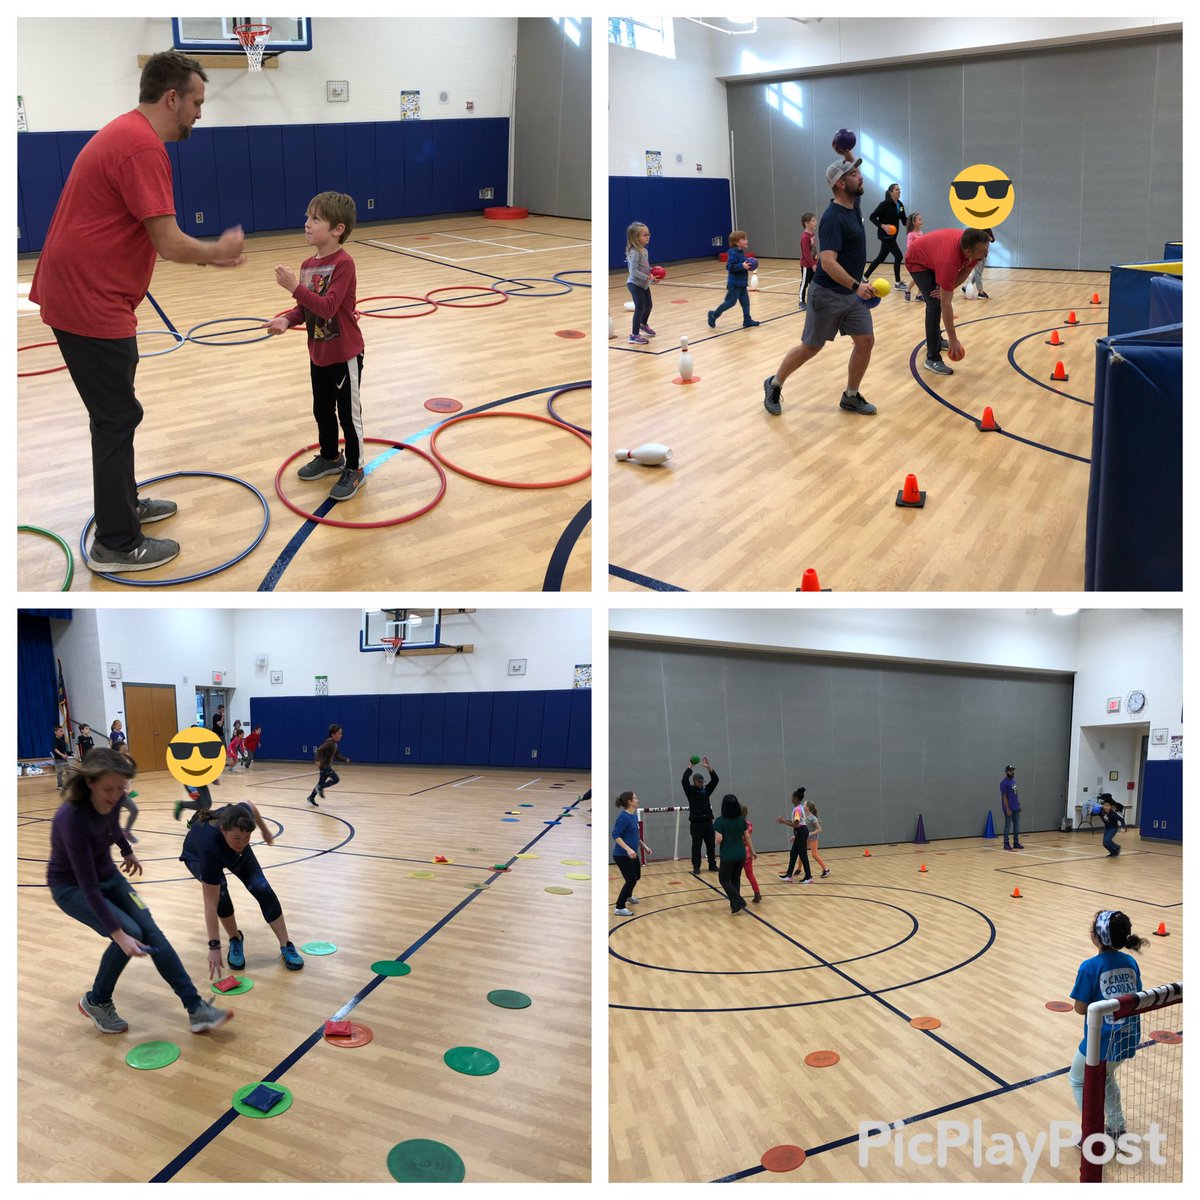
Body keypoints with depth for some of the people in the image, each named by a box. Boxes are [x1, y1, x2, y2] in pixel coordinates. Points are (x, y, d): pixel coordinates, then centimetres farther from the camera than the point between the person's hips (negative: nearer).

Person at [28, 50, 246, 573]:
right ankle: (117, 544, 7)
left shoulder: (128, 134, 15)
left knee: (115, 412, 21)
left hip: (79, 295, 10)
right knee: (118, 417, -2)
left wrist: (210, 255, 18)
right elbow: (169, 244, -20)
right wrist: (217, 250, -3)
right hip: (90, 304, -10)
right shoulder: (143, 148, -18)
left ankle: (123, 503, 36)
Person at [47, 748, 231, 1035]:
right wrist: (119, 934, -36)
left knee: (151, 931, -10)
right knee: (131, 932, -23)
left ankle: (195, 1008, -11)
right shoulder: (73, 818, -36)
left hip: (108, 874, 6)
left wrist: (127, 851, 26)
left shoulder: (111, 800, -16)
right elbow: (88, 886, -34)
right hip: (71, 886, -6)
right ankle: (96, 1002, 4)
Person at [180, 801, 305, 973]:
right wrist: (214, 947, -41)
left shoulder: (242, 816, -39)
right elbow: (211, 904, -42)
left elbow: (249, 804, -10)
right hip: (198, 857, -3)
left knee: (262, 889, -14)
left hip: (235, 854, 3)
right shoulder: (210, 844, -47)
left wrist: (264, 830, 5)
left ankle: (286, 947, -3)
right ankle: (235, 940, -3)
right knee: (220, 891, -30)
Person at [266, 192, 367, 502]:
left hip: (344, 354, -8)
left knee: (348, 413, 4)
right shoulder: (308, 265, 3)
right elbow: (306, 308, 11)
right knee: (322, 410, 19)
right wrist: (287, 319, -8)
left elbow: (328, 307, -29)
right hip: (318, 353, 8)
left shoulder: (343, 264, -21)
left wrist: (295, 287, -34)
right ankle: (330, 457, 38)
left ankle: (354, 469, 17)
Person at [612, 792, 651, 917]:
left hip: (633, 854, 9)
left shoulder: (634, 815, 6)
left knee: (636, 876, 25)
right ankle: (619, 908, 4)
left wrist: (645, 846, 20)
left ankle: (629, 896, 53)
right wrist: (628, 849, -33)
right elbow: (616, 836, -25)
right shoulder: (623, 817, -21)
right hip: (622, 855, -9)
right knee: (631, 880, -8)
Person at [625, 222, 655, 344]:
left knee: (649, 305, 22)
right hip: (635, 284, -9)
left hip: (644, 284, 9)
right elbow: (634, 271, -29)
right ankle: (634, 335, -5)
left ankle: (643, 324, 48)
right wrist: (648, 277, -29)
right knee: (640, 308, -11)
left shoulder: (644, 250, 5)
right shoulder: (634, 252, -23)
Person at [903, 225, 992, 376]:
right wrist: (953, 340, -32)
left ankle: (934, 340, 42)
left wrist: (948, 288, -19)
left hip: (932, 255, 8)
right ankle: (932, 359, -13)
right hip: (917, 261, -8)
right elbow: (946, 305, -37)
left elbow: (966, 269, -3)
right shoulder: (949, 260, -43)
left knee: (940, 298, 20)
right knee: (936, 304, -18)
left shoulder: (973, 246, -26)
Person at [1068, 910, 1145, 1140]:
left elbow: (1081, 1008, -15)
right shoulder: (1131, 962, -3)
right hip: (1128, 1039, 6)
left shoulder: (1090, 967, -20)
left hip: (1101, 1042, -6)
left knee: (1078, 1081, 22)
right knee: (1106, 1077, 34)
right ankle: (1117, 1128, 40)